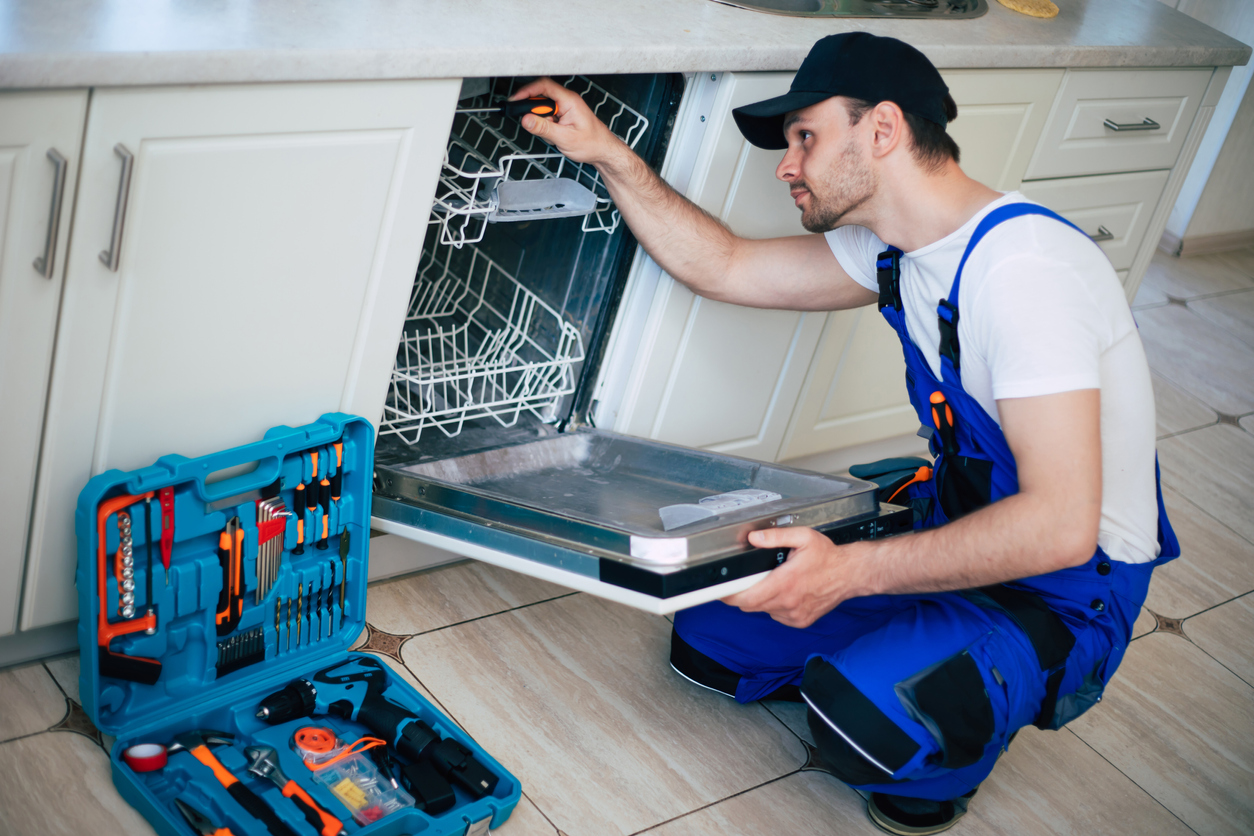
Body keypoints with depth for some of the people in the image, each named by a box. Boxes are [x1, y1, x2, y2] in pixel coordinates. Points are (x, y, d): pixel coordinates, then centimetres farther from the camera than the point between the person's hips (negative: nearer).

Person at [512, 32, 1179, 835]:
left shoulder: (1022, 265, -29)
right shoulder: (898, 250, 1)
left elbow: (1060, 524, -33)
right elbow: (723, 266, 9)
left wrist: (851, 571, -34)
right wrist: (609, 154, 1)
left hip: (1064, 596, -8)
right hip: (961, 533, 8)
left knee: (864, 715, -34)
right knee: (705, 636, 4)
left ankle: (953, 753, 0)